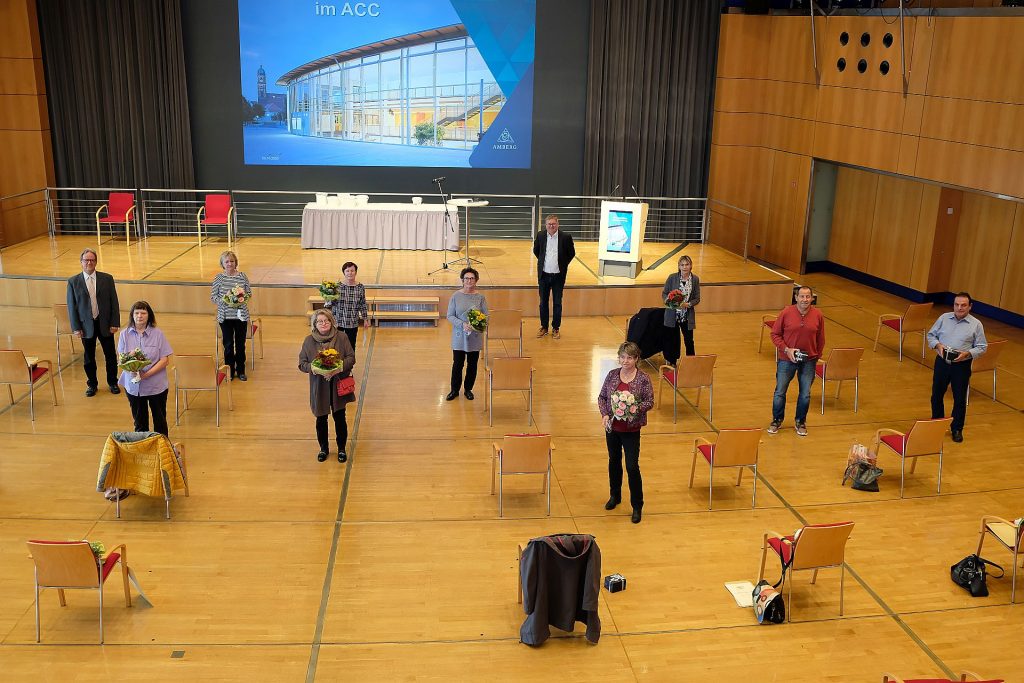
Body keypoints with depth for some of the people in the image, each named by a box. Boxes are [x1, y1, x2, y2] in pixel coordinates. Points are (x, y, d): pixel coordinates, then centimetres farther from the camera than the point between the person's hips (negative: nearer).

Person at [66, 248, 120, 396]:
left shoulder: (107, 279, -1)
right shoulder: (73, 282, -2)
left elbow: (114, 302, 0)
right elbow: (71, 306, -1)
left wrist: (115, 323, -5)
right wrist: (76, 328, -6)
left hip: (105, 324, 0)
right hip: (86, 325, 0)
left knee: (110, 355, 9)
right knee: (89, 357, 11)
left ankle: (112, 382, 27)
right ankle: (92, 384, 28)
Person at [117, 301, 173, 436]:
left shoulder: (157, 334, -8)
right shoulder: (125, 334, -1)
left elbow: (165, 360, -10)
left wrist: (147, 374, -21)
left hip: (156, 385, -2)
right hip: (133, 384, 2)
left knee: (160, 420, 10)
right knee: (139, 422, 15)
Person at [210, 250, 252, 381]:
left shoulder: (242, 276, -2)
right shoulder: (219, 278, -4)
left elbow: (249, 293, 3)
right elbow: (213, 297, -2)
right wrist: (225, 300, -18)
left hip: (241, 315, 1)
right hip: (225, 316, -1)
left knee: (240, 344, 10)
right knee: (228, 345, 7)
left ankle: (241, 370, 24)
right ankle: (230, 371, 21)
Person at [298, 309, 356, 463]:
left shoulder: (342, 338, -4)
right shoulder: (309, 341, -1)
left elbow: (351, 358, -3)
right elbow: (302, 363, 1)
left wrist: (341, 366, -21)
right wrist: (312, 368, -19)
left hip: (338, 385, -1)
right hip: (319, 386, 1)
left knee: (340, 418, 8)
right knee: (321, 419, 11)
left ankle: (341, 449, 25)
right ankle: (323, 448, 30)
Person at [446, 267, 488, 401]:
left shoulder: (480, 297, -2)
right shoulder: (456, 296, -4)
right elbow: (450, 316, -5)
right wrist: (462, 324, -19)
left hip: (475, 337, 1)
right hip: (459, 336, -1)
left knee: (472, 364, 10)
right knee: (457, 364, 4)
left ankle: (468, 389, 27)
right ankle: (455, 390, 20)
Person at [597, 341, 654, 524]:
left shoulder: (643, 379, -10)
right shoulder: (612, 375, -1)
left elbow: (649, 402, -8)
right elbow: (601, 397, 4)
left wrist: (636, 408, -26)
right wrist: (605, 414, -11)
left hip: (631, 430, -4)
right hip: (612, 427, 4)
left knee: (632, 466, -4)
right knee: (614, 461, 18)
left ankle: (637, 506, 10)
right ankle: (615, 496, 38)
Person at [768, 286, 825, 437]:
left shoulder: (818, 315, -5)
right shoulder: (786, 313, -10)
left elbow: (820, 339, 7)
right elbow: (775, 334, -4)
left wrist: (817, 356, 9)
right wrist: (786, 349, -14)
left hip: (808, 361, 1)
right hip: (787, 359, -1)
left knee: (805, 394, 7)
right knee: (780, 392, 6)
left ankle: (801, 422, 28)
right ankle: (777, 421, 26)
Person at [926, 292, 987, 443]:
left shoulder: (976, 324, -4)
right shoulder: (944, 318, 2)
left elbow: (982, 347, -2)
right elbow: (931, 335, 9)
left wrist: (967, 354, -19)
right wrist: (937, 345, -11)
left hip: (962, 365, -2)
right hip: (942, 362, 2)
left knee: (960, 399, 5)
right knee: (936, 395, 12)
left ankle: (957, 429, 22)